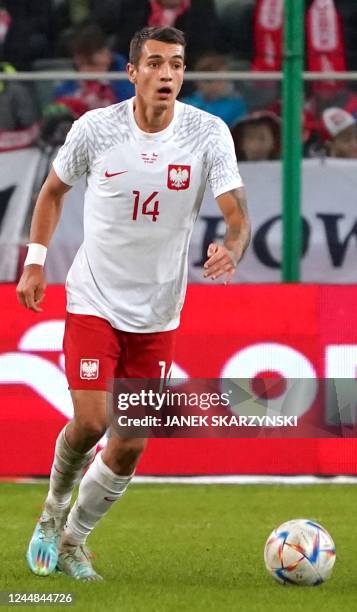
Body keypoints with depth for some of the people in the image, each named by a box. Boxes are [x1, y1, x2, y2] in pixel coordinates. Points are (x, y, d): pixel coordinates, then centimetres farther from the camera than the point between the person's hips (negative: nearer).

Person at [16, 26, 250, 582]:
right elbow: (54, 189, 8)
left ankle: (73, 540, 23)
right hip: (94, 301, -2)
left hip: (158, 315, 2)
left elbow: (237, 213, -15)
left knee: (131, 446, 1)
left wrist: (231, 249, -37)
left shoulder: (208, 134, -10)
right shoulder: (96, 128, -9)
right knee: (90, 421, -15)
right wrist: (35, 262, 3)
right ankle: (53, 510, 16)